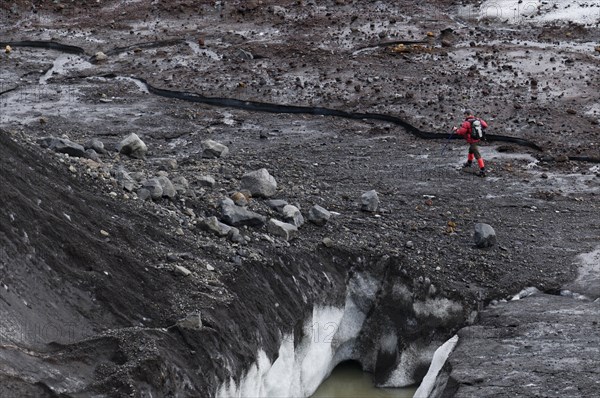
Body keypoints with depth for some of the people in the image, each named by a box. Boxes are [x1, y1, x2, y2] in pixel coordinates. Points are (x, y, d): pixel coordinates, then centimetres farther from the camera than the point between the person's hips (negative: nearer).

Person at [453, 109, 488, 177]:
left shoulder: (466, 123, -19)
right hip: (478, 139, 8)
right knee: (471, 150, 32)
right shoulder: (478, 120, 0)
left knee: (477, 155, -8)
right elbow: (485, 125, 5)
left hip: (472, 140, -8)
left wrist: (456, 129, 2)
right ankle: (469, 162, 55)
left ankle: (482, 170, -12)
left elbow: (460, 132, -17)